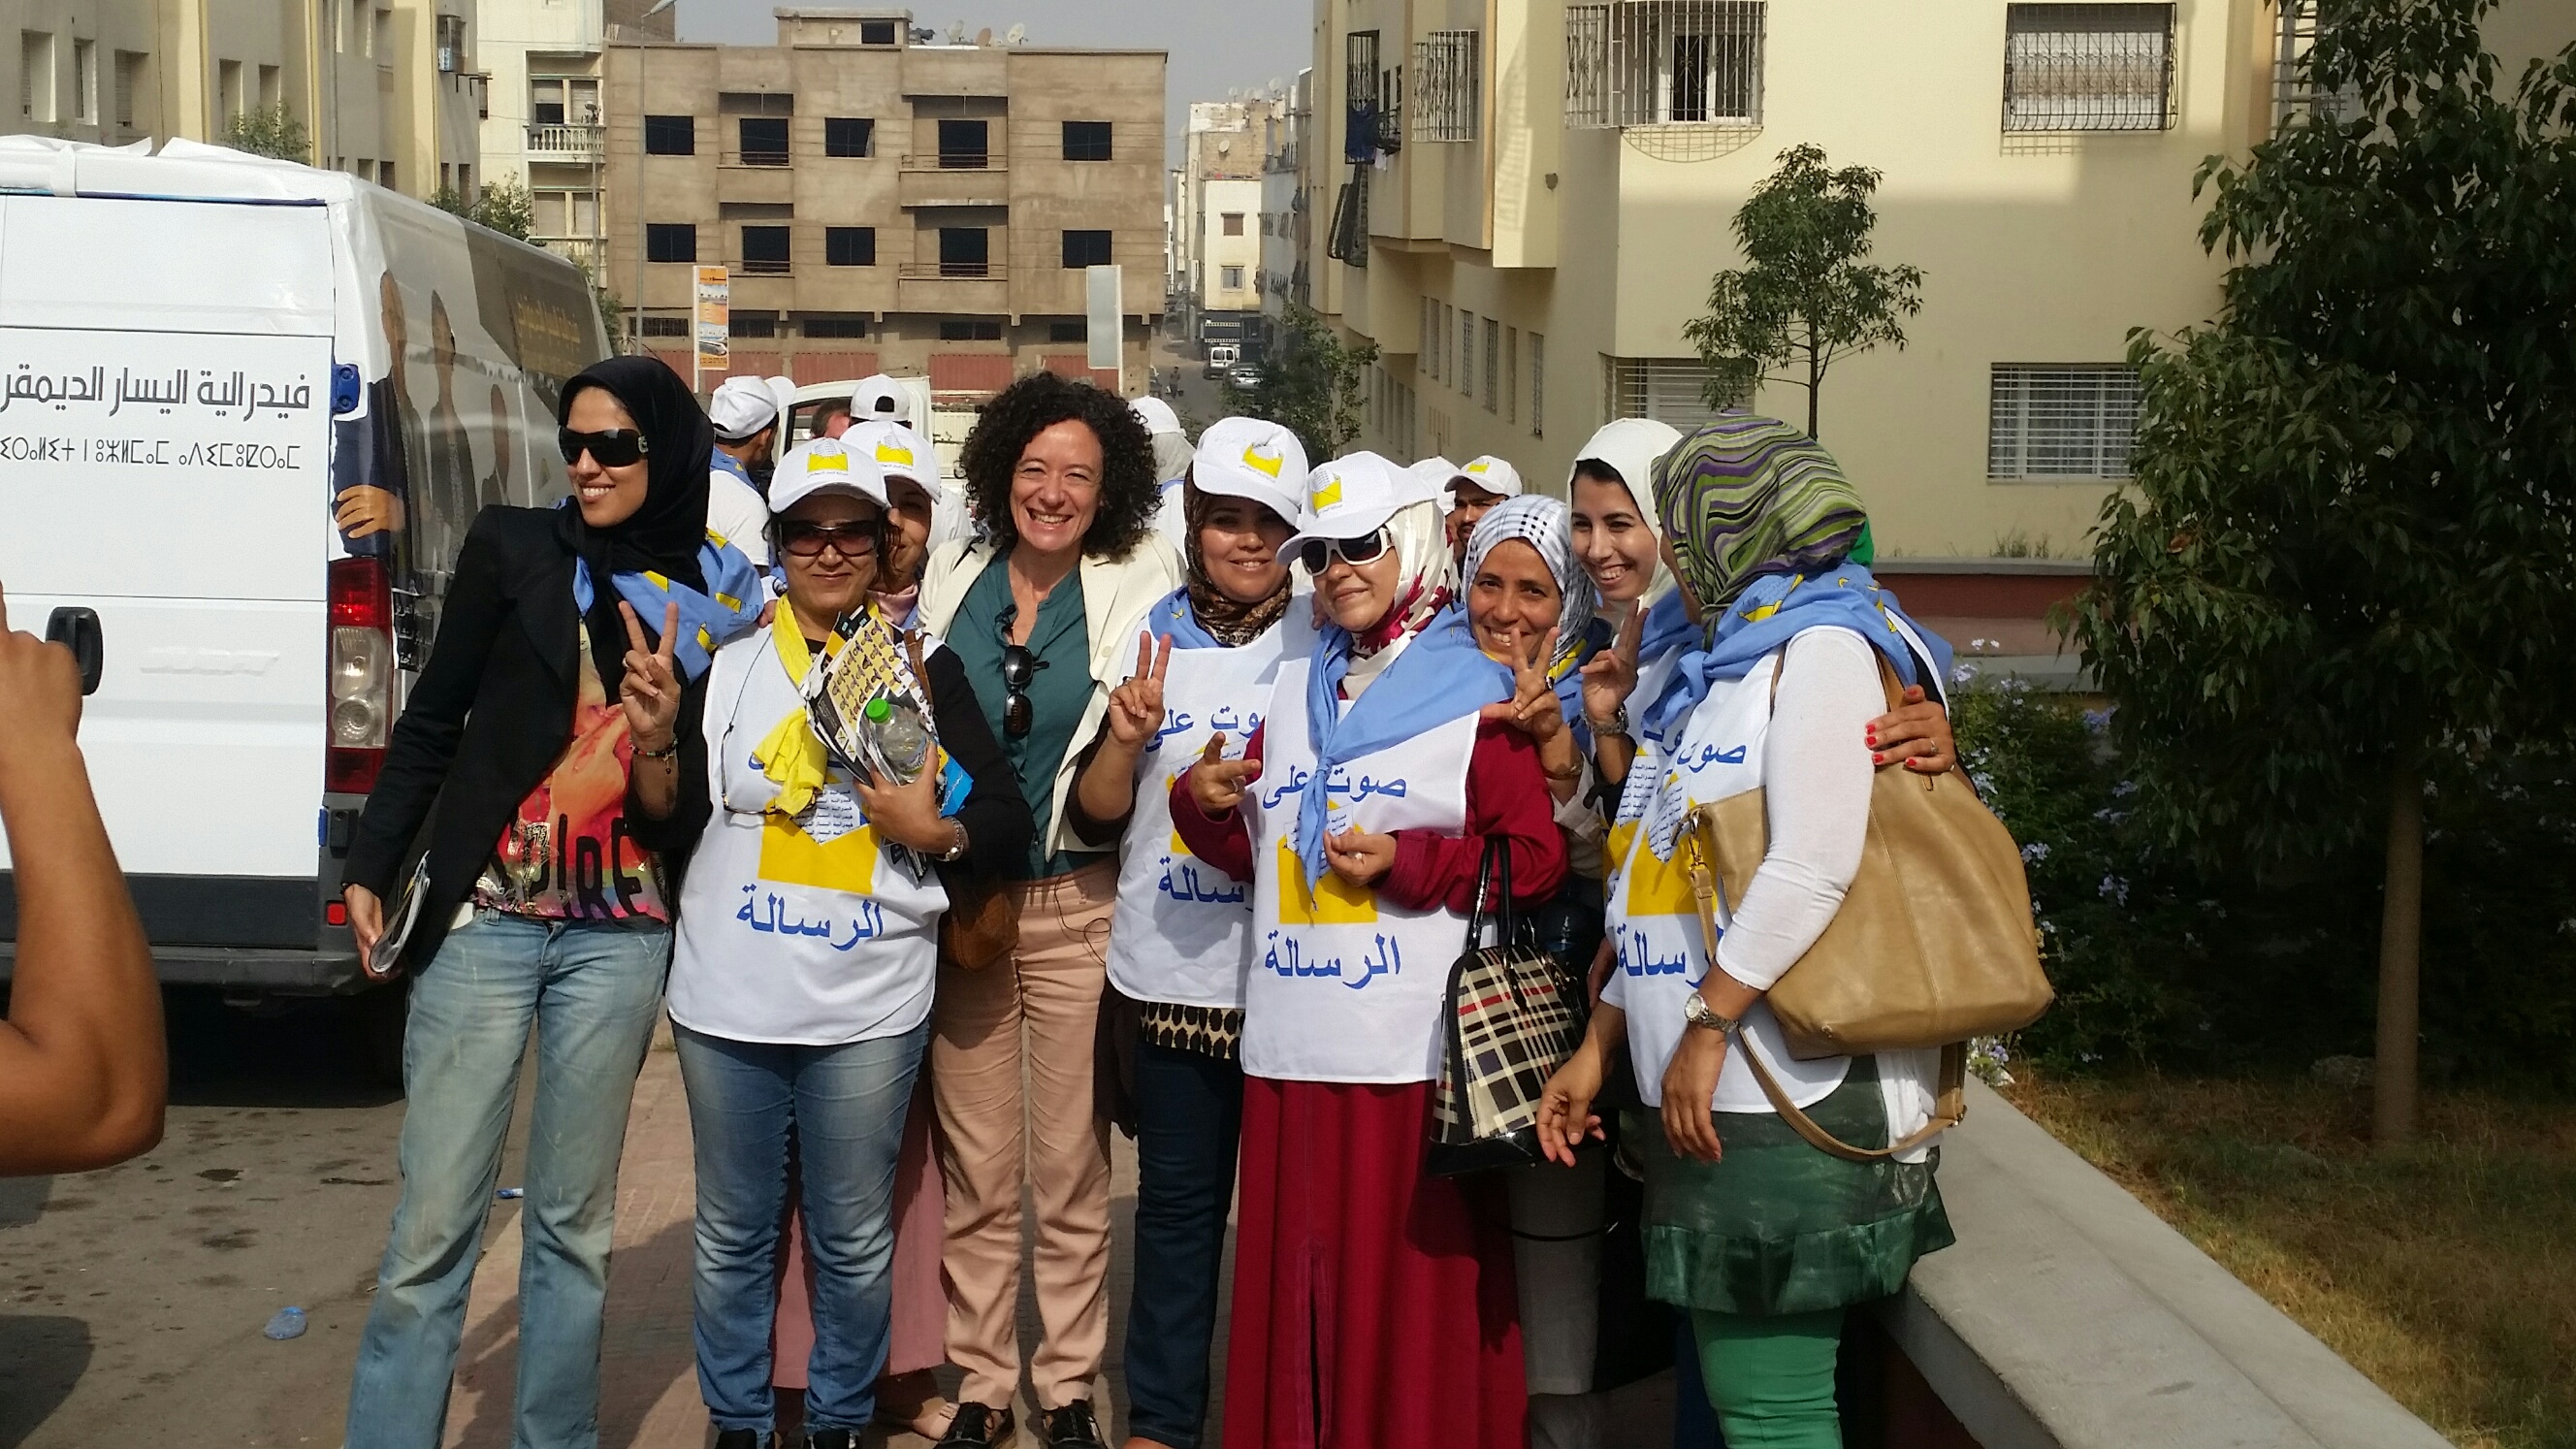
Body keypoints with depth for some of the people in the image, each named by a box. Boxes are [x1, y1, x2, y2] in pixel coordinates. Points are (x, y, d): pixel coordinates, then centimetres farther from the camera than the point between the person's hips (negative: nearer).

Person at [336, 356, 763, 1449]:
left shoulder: (714, 600, 3)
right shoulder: (514, 550, 0)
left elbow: (683, 817, 2)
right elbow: (431, 724, 6)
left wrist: (658, 741, -18)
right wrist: (369, 870, 2)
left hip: (619, 939, 2)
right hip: (485, 918, -1)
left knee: (575, 1221, 11)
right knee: (433, 1227, -3)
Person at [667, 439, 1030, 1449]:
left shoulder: (927, 669, 4)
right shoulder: (726, 662, 3)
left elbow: (1010, 823, 3)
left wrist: (932, 832, -13)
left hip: (870, 1011, 0)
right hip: (728, 1002, 0)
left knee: (855, 1240, 10)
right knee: (732, 1235, 11)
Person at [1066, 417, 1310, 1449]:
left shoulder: (1327, 644, 0)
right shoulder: (1150, 635, 5)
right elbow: (1096, 815, 6)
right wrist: (1126, 741, -13)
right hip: (1176, 968, 1)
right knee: (1177, 1201, 9)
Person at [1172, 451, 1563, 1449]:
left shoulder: (1477, 692, -1)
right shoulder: (1294, 690, 16)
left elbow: (1536, 862, -6)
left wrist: (1408, 862, -14)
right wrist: (1207, 805, 1)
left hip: (1412, 1046, -5)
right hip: (1291, 1039, 5)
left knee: (1410, 1283, -1)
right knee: (1297, 1270, 9)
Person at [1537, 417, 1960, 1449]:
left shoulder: (1820, 647, -6)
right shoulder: (1720, 666, 22)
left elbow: (1813, 868, -19)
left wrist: (1708, 1024, -19)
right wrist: (1599, 1046, 18)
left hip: (1787, 1100, -9)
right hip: (1706, 1096, 9)